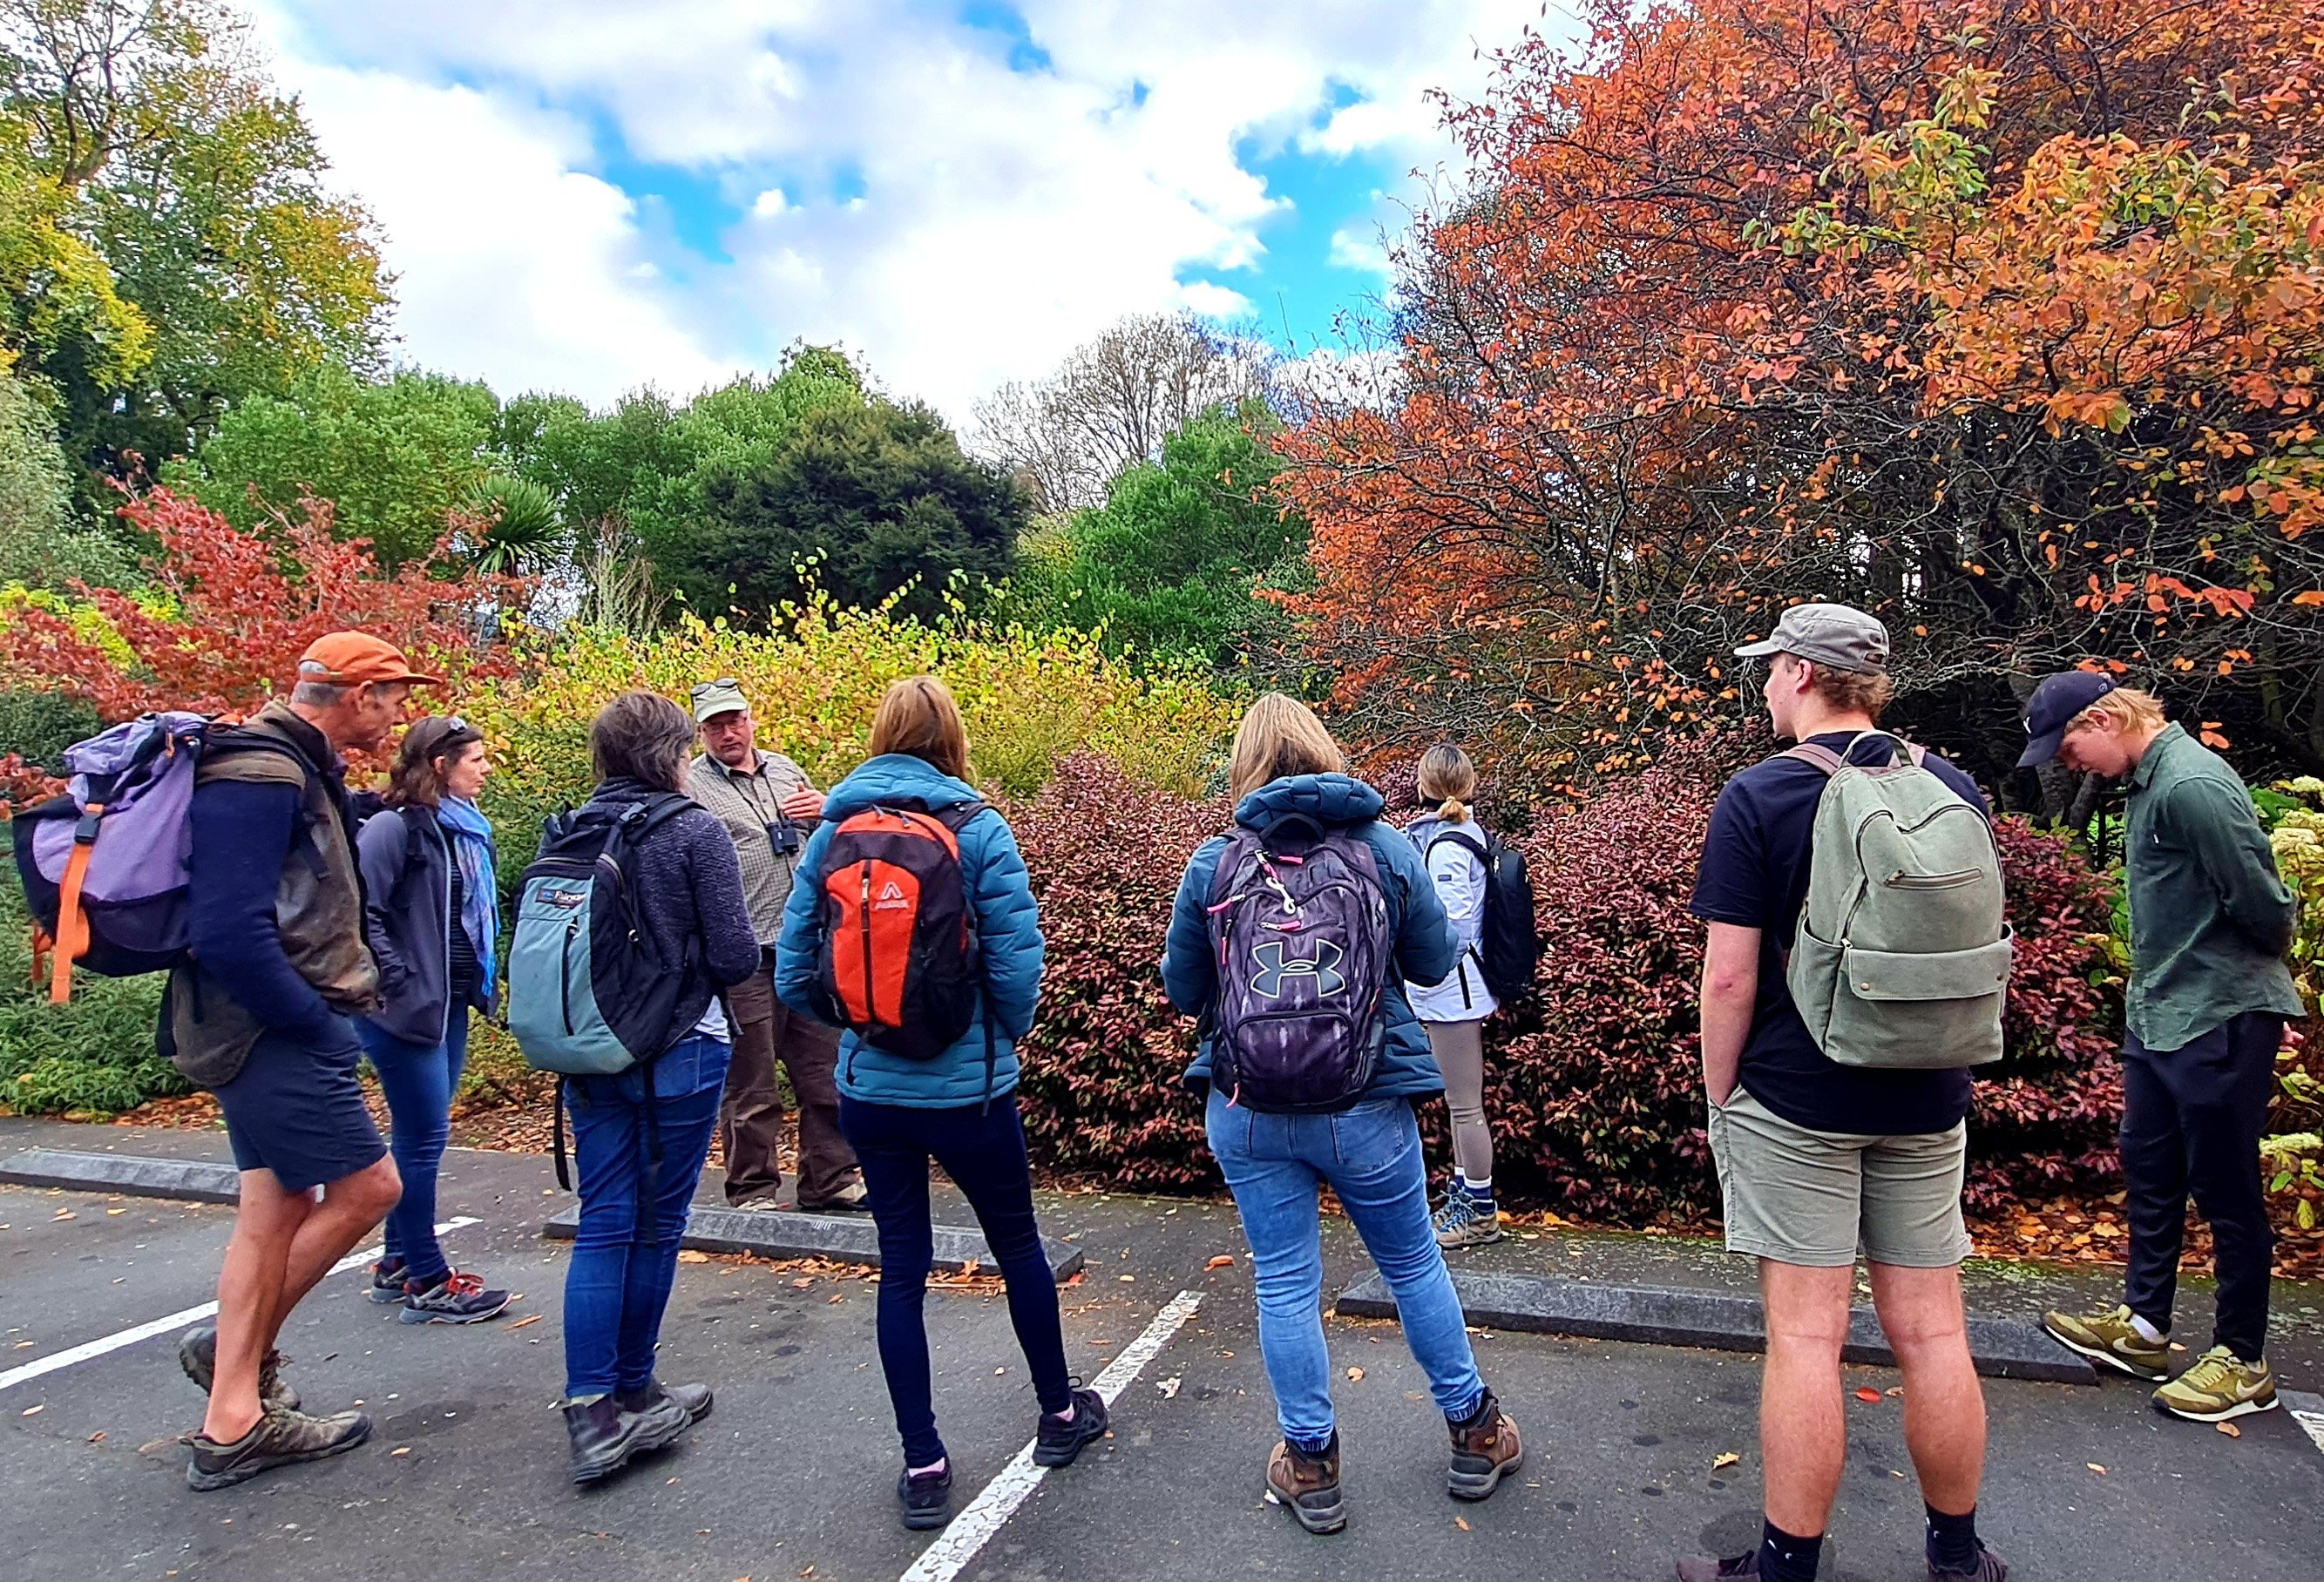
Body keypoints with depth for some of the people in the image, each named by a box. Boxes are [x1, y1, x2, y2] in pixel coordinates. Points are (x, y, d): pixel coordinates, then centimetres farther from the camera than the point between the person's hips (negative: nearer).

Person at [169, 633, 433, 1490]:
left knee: (276, 1213, 13)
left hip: (267, 1037, 10)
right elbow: (229, 933, -26)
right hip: (277, 1037, -10)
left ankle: (234, 1422, 22)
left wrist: (330, 1007, 13)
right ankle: (235, 1346, 16)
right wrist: (318, 1023, -16)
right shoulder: (259, 778, -19)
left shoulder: (293, 770, 13)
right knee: (369, 1186, -1)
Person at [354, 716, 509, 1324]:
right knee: (425, 1135, -3)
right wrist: (397, 982, -18)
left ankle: (397, 1264, 28)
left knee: (417, 1133, 16)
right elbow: (360, 911, -20)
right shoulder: (394, 828, -14)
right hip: (406, 1007, -9)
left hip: (451, 1004, 9)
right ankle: (427, 1282, 8)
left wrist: (481, 980, 12)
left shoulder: (467, 831, 12)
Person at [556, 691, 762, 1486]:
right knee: (656, 1225, 11)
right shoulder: (695, 832, -13)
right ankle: (633, 1393, 26)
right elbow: (736, 957, -15)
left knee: (602, 1225, 10)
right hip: (678, 1054, -4)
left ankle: (591, 1411, 6)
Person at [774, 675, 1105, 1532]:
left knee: (902, 1267, 16)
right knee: (1018, 1245, 19)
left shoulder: (832, 829, -2)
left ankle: (922, 1466, 25)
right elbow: (1016, 965, -15)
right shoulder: (977, 828, -12)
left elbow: (794, 974, -1)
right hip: (966, 1089, -3)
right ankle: (1059, 1412, 37)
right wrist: (1007, 1037, 5)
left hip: (867, 1091, 3)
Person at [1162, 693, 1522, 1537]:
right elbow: (1435, 962, 3)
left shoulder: (1212, 862, -7)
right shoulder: (1387, 846, -7)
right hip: (1368, 1105, 1)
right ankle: (1474, 1433, 38)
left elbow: (1183, 991, 1)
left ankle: (1310, 1467, 27)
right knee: (1413, 1265, 20)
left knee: (1285, 1284, 14)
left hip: (1248, 1111, 0)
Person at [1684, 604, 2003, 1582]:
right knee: (1930, 1329, 14)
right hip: (1928, 1101, 5)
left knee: (1805, 1335, 2)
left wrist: (1720, 1097, -2)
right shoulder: (1954, 789, 4)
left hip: (1794, 1098, -5)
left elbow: (1730, 975, -15)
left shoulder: (1759, 796, -12)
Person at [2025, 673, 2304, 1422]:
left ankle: (2243, 1363, 19)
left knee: (2226, 1190, 4)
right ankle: (2142, 1325, 30)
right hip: (2158, 1014, 10)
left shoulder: (2193, 785, -22)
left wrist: (2258, 970, -1)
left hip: (2220, 1021, -10)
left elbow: (2262, 900, -19)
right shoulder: (2149, 780, 9)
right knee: (2148, 1172, 17)